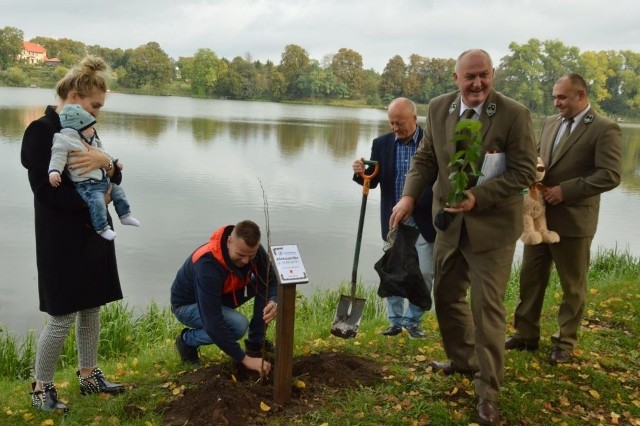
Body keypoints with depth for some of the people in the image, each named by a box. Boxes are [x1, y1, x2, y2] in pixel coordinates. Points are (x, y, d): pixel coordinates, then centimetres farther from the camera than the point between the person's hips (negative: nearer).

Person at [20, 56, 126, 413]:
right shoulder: (41, 132, -13)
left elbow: (116, 179, 6)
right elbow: (45, 189, -21)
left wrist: (106, 161, -15)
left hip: (93, 234, 8)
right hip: (61, 239, -8)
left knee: (91, 309, 14)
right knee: (62, 317, 0)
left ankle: (89, 376, 29)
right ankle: (42, 387, 18)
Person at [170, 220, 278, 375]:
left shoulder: (253, 250, -21)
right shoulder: (207, 264, -39)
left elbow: (272, 282, -13)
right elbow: (212, 322, -40)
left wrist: (273, 302, -39)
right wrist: (244, 359, -37)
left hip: (222, 294, 6)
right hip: (188, 304, -6)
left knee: (262, 285, -16)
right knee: (239, 324, -31)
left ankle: (255, 343, 2)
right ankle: (187, 340, -4)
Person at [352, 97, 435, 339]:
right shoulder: (381, 144, 1)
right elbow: (373, 181, 3)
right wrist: (362, 173, -19)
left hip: (423, 221, -2)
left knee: (424, 273, 1)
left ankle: (412, 320, 18)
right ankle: (396, 320, 23)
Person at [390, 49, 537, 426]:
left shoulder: (515, 114, -15)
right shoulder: (438, 108, 0)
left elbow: (524, 172, -15)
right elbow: (426, 158, 6)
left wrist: (478, 197, -26)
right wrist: (410, 196, -10)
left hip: (492, 226, -5)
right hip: (450, 222, 5)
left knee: (487, 308, 0)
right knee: (447, 296, 18)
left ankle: (488, 392, 16)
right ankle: (463, 360, 42)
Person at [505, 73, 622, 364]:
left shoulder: (605, 129, -10)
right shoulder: (550, 123, 11)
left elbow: (610, 175, -18)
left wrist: (566, 190, -20)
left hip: (573, 219, -6)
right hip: (540, 215, 6)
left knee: (573, 286, 9)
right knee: (530, 278, 13)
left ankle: (565, 343, 24)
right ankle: (526, 334, 27)